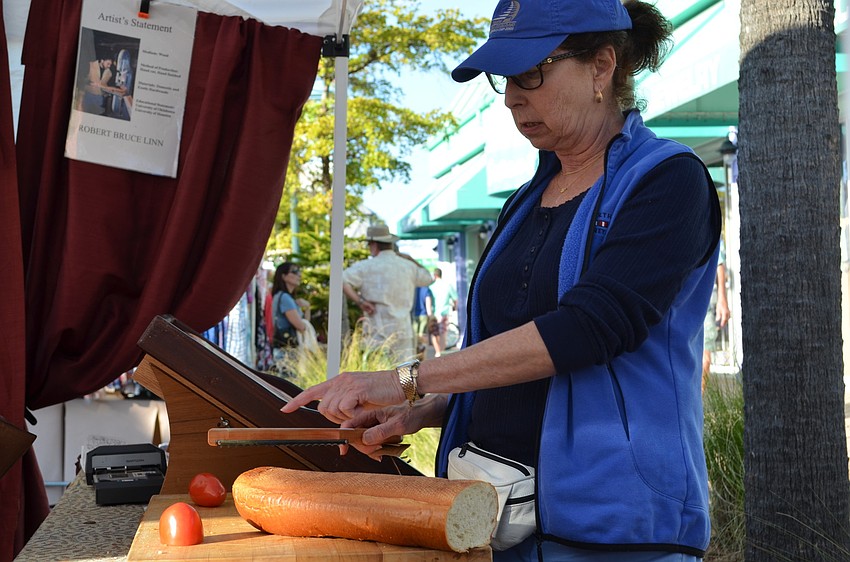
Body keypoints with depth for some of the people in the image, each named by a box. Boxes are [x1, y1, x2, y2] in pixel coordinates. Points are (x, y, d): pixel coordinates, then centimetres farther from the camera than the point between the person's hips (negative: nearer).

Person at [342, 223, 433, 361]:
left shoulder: (366, 267, -4)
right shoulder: (408, 266, 9)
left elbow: (341, 281, -15)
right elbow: (427, 278, 27)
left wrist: (360, 301, -11)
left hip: (379, 331, -4)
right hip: (403, 329, 4)